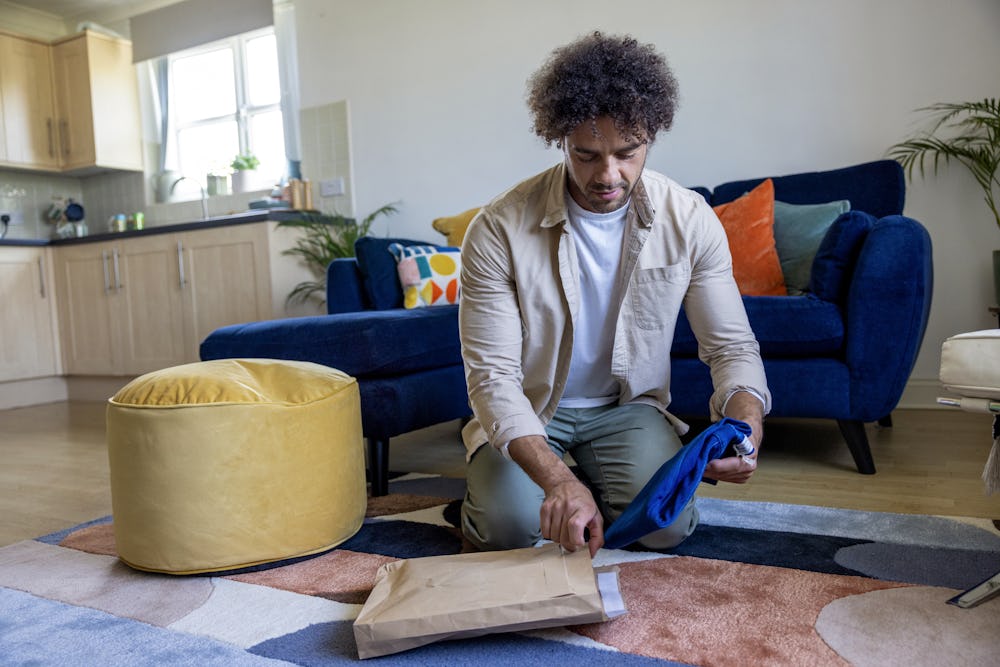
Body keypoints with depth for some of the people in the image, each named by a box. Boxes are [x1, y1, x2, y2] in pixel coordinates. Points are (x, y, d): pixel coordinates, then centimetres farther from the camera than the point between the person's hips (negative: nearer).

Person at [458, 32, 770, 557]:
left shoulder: (692, 221, -13)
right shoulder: (499, 229, -22)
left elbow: (732, 346, -8)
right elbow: (493, 374, -24)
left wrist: (747, 426, -31)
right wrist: (556, 480, -38)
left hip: (628, 405, 2)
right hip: (527, 407, -1)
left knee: (667, 525, -21)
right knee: (510, 523, -25)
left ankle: (592, 480, 13)